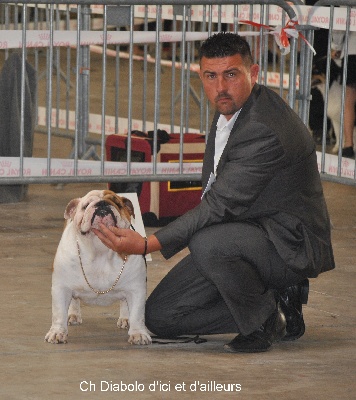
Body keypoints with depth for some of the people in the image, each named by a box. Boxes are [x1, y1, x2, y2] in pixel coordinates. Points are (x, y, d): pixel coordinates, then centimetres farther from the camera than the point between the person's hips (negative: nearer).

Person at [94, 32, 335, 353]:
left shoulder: (265, 131, -27)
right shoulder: (230, 107, 4)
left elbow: (220, 206, -27)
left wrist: (148, 244, -29)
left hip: (288, 245, -10)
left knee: (208, 243, -39)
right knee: (159, 316, 2)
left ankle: (264, 322, -13)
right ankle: (278, 298, 10)